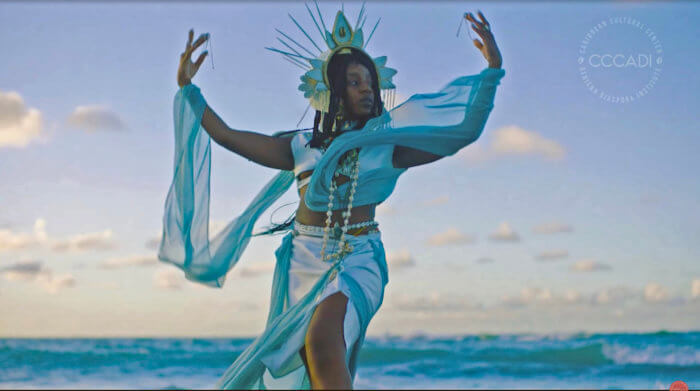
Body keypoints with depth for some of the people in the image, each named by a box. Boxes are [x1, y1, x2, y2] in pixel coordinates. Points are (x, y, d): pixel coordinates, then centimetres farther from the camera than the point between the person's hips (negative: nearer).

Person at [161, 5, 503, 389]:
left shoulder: (387, 147, 3)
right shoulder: (301, 147, 9)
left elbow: (464, 131, -3)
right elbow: (227, 136, 12)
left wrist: (493, 70, -8)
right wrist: (188, 89, 9)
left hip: (356, 261, -3)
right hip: (303, 262, 4)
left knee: (322, 343, -30)